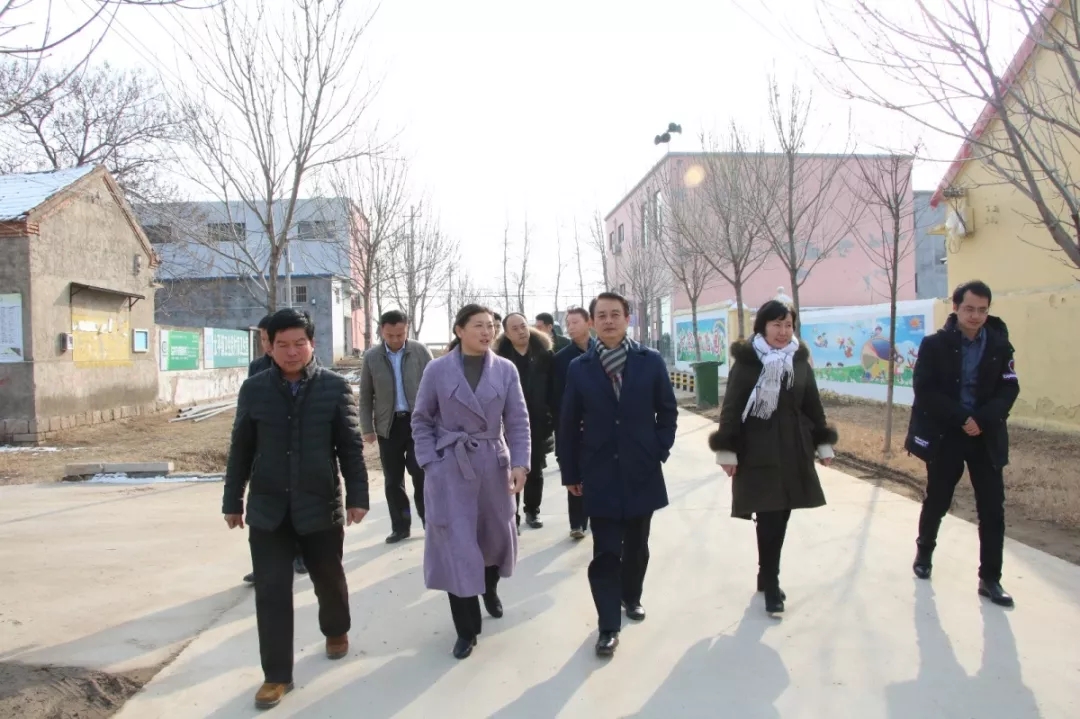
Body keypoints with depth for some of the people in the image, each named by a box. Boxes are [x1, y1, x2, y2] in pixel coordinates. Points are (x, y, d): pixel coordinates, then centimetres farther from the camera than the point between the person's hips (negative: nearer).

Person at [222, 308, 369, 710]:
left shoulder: (335, 387, -6)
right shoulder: (254, 389, -1)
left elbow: (351, 447, -4)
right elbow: (241, 450, 5)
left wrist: (357, 495, -7)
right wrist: (233, 501, 9)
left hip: (320, 505, -1)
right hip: (268, 508, 1)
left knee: (329, 579, 18)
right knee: (271, 592, 2)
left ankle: (336, 631, 47)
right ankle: (277, 675, 16)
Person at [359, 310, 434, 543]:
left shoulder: (420, 351, -3)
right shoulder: (371, 357, 0)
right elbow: (366, 396, 5)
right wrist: (367, 428, 1)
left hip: (418, 421, -2)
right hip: (388, 424, 2)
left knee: (421, 474, -2)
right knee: (393, 480, 7)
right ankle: (400, 527, 19)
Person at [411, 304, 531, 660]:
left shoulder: (506, 370, -1)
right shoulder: (437, 369, -6)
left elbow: (518, 421, -1)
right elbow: (422, 420, 0)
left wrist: (519, 463, -11)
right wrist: (430, 463, -8)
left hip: (493, 464, 3)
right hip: (450, 468, -2)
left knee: (497, 534, 17)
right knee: (456, 543, -1)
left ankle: (490, 588, 49)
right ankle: (466, 628, 14)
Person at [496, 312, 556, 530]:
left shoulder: (544, 355, -1)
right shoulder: (500, 359, -3)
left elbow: (553, 390, -1)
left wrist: (554, 420, -6)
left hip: (538, 424, 2)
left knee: (535, 471, 15)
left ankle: (532, 511, 31)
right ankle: (512, 516, 10)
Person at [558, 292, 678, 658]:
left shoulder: (651, 361, -2)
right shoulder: (579, 367, -2)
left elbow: (667, 411, 5)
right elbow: (568, 425, 2)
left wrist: (660, 452, -3)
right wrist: (571, 473, 2)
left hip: (641, 471, 1)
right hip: (599, 474, -1)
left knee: (636, 545, 17)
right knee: (605, 552, 0)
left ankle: (631, 596, 41)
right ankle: (609, 625, 11)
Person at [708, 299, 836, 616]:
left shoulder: (800, 362, 7)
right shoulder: (746, 362, -6)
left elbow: (813, 406, 14)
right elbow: (731, 408, -7)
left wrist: (823, 444, 14)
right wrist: (726, 450, -10)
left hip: (793, 452, 4)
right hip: (758, 453, -4)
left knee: (780, 518, 9)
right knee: (769, 519, -6)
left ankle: (767, 577, 25)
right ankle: (771, 585, 7)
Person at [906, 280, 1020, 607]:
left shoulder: (1000, 345, 1)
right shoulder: (934, 344, -7)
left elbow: (1009, 389, -2)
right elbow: (924, 390, -12)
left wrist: (983, 419, -18)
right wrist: (962, 418, -19)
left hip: (986, 437, 2)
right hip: (944, 435, -2)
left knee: (992, 509, 0)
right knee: (936, 501, 12)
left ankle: (990, 579, 12)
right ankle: (924, 552, 37)